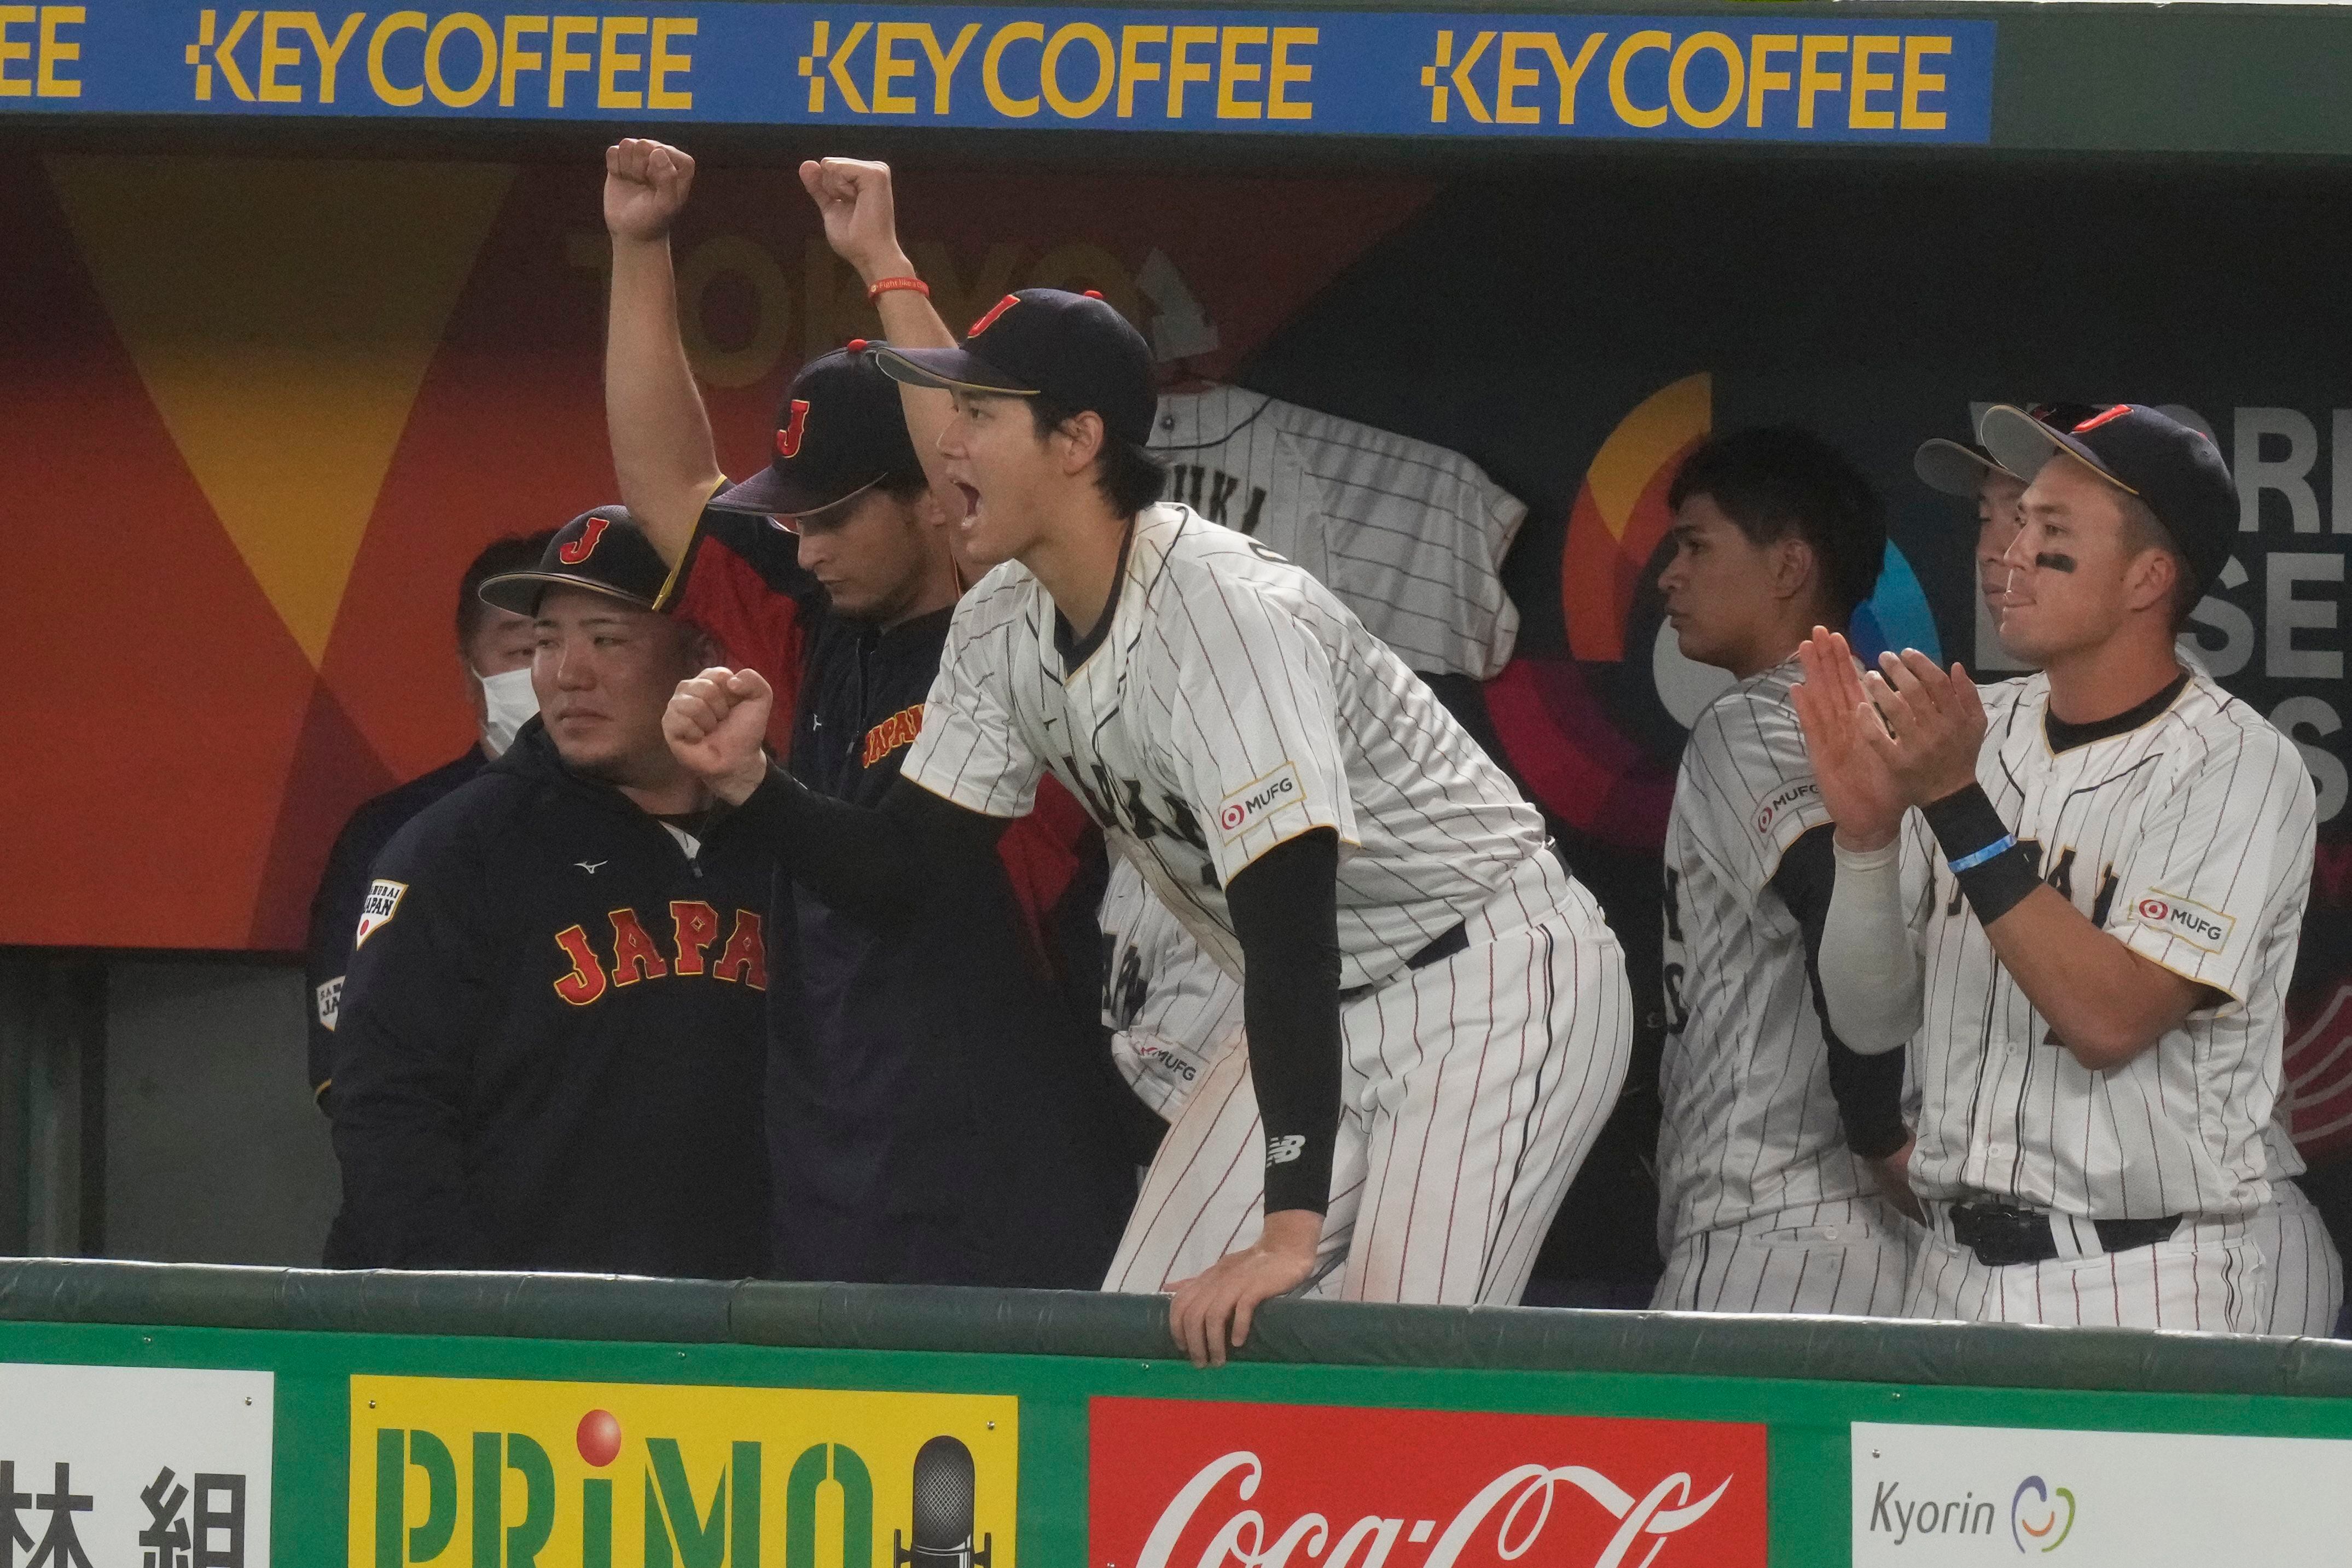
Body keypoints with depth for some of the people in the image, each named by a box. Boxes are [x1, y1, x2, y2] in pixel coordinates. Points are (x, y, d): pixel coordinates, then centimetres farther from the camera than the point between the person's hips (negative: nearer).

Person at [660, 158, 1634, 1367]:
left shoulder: (1223, 610, -29)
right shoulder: (1005, 627, -1)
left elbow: (1290, 919, -34)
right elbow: (906, 861, 8)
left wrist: (1289, 1232, -39)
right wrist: (750, 783, -12)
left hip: (1494, 984, -9)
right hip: (1325, 1015, 9)